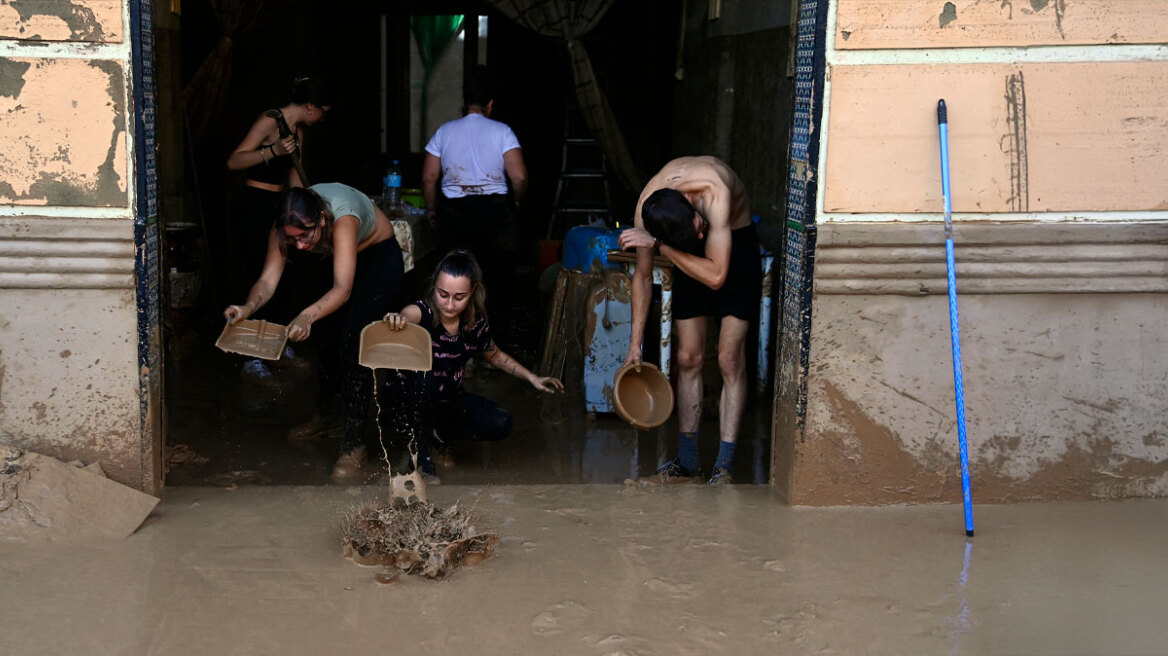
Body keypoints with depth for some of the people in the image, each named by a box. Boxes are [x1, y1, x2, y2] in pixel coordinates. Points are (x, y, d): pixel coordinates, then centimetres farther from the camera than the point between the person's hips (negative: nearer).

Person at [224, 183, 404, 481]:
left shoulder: (343, 218, -43)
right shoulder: (288, 225, -26)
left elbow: (343, 289, -50)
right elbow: (268, 279, -30)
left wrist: (307, 316, -67)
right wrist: (248, 307, -51)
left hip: (380, 256, -6)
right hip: (341, 255, 6)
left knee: (353, 343, -16)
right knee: (329, 336, 11)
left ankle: (355, 447, -13)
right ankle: (326, 415, 36)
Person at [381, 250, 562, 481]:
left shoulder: (476, 322, -10)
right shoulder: (421, 313, -27)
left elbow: (495, 356, 11)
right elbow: (407, 315, -53)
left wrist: (532, 378, 5)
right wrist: (396, 320, -77)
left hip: (448, 399, 5)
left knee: (499, 424, -18)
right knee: (425, 379, -38)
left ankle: (438, 432, 6)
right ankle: (421, 454, -16)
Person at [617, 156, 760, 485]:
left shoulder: (713, 193, -39)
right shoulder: (644, 213, -25)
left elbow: (716, 276, -40)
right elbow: (642, 276, -8)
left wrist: (659, 244, -40)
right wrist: (635, 342, -6)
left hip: (737, 243, -3)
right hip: (689, 259, 4)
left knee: (730, 359, -10)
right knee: (688, 358, 1)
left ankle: (724, 466, -7)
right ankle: (687, 461, 12)